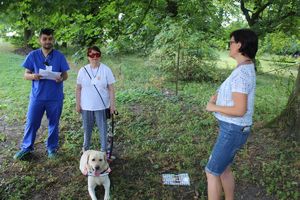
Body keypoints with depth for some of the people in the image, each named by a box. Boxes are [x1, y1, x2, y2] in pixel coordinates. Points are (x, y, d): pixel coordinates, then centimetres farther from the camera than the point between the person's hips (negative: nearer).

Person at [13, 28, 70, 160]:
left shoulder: (59, 56, -2)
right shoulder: (33, 55, 0)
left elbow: (65, 75, 1)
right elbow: (26, 75, 2)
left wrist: (61, 78, -23)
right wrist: (33, 76, -21)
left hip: (55, 97, 0)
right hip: (37, 96, 1)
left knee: (53, 124, 11)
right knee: (31, 123, 9)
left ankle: (52, 148, 28)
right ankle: (26, 147, 27)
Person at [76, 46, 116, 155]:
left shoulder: (106, 70, -7)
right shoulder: (83, 70, -2)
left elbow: (111, 89, -6)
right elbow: (78, 89, 3)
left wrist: (112, 104, -8)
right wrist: (78, 104, 1)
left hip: (101, 106, -1)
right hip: (86, 106, 2)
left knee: (103, 129, 7)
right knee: (87, 128, 16)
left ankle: (104, 150, 24)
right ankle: (85, 148, 37)